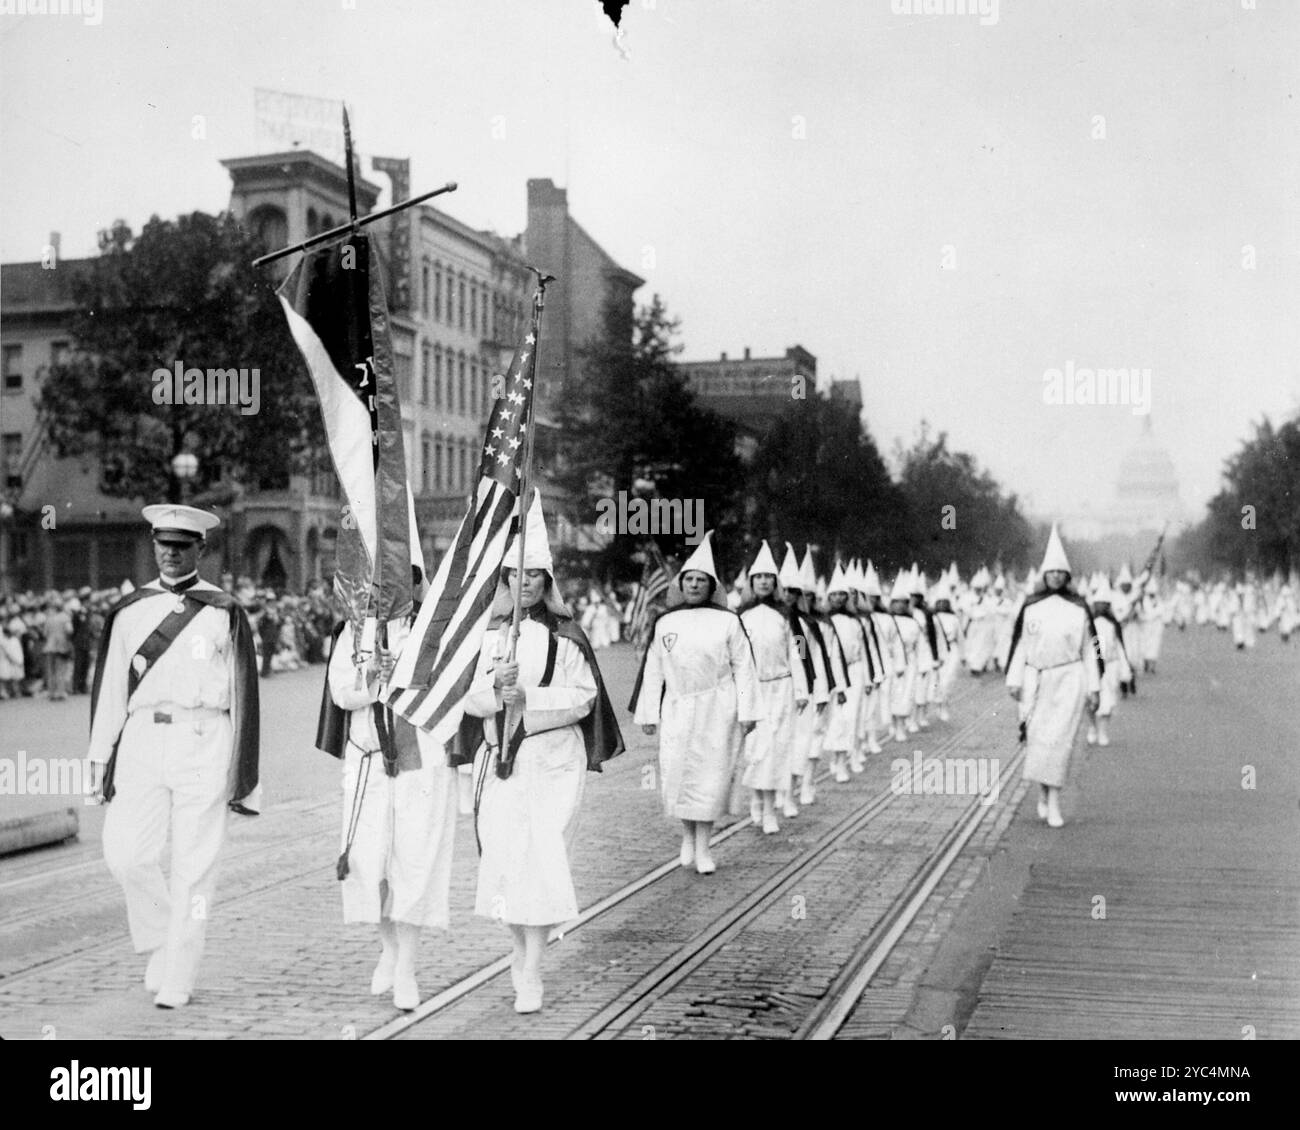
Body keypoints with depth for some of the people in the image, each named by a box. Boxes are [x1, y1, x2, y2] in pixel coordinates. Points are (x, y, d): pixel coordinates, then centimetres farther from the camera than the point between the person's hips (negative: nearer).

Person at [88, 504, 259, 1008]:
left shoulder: (224, 614, 3)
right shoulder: (129, 610, 11)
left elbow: (242, 695, 4)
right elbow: (110, 686, 13)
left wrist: (241, 776, 2)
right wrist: (100, 756, 9)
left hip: (203, 743, -2)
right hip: (142, 738, 2)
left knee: (194, 864, -1)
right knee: (126, 853, -7)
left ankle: (177, 977, 10)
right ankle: (158, 942, 20)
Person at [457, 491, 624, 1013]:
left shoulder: (564, 635, 0)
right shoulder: (486, 633, 7)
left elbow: (582, 695, -5)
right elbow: (470, 697, 2)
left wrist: (527, 697, -16)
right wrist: (496, 687, -19)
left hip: (553, 760, -2)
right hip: (499, 759, 3)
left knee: (543, 859, -8)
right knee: (503, 858, 5)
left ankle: (531, 972, -4)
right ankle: (520, 947, 28)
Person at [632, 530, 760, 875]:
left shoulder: (728, 622, 0)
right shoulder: (665, 624, 7)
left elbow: (743, 667, 1)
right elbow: (653, 670, 9)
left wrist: (747, 711, -4)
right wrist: (648, 713, 6)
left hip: (717, 710, -2)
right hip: (677, 709, 2)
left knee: (712, 775, -1)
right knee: (676, 775, 0)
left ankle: (703, 847, 10)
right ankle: (688, 834, 24)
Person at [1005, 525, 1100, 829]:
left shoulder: (1078, 608, 3)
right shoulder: (1031, 606, 4)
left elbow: (1089, 649, 6)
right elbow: (1020, 644, 6)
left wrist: (1094, 688, 4)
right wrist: (1014, 680, 0)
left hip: (1069, 680, -1)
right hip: (1036, 679, 1)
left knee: (1058, 739, -10)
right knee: (1036, 738, 2)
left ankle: (1053, 803, -5)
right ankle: (1042, 795, 21)